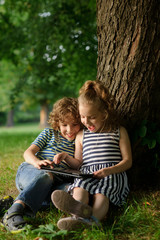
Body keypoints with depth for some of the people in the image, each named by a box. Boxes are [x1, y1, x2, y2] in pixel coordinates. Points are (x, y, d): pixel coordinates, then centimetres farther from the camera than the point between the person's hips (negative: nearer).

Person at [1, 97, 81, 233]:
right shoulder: (49, 133, 16)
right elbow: (28, 152, 7)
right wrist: (36, 161, -17)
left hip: (56, 182, 1)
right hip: (29, 171, -1)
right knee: (45, 176, -38)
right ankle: (14, 211, -53)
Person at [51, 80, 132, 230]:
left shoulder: (119, 132, 13)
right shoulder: (81, 135, 24)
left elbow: (127, 161, 7)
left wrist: (110, 170, -12)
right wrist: (66, 157, 2)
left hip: (113, 175, -2)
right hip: (87, 174, 2)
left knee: (101, 193, -35)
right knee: (80, 187, -33)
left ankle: (94, 219, -63)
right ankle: (78, 216, -62)